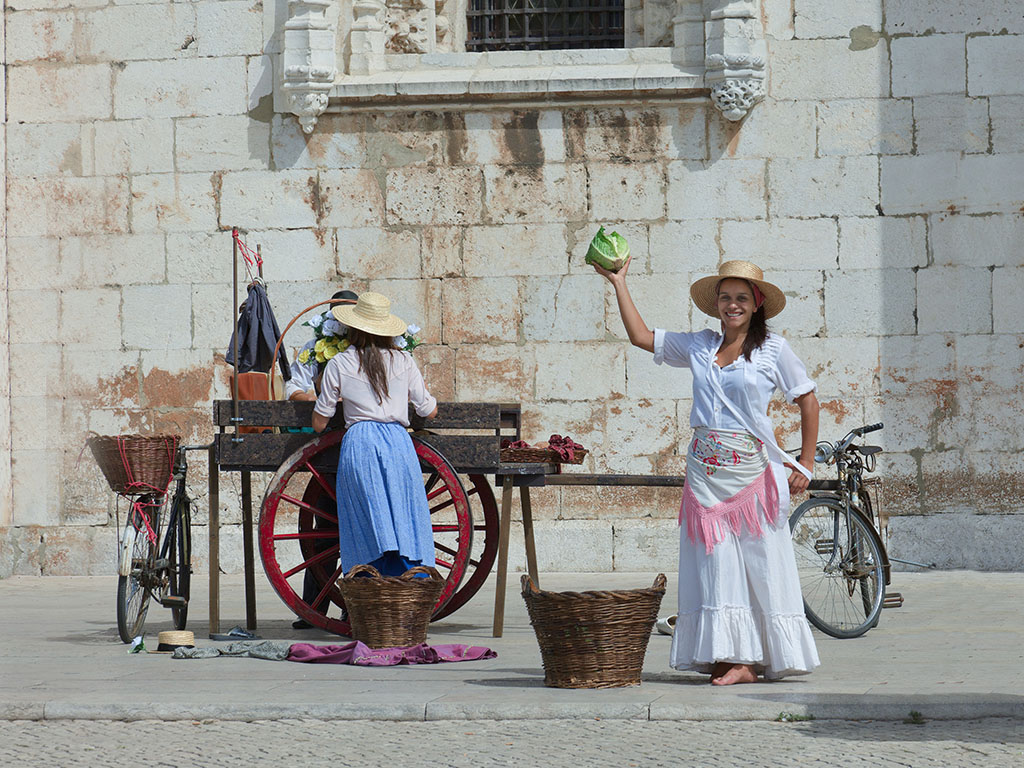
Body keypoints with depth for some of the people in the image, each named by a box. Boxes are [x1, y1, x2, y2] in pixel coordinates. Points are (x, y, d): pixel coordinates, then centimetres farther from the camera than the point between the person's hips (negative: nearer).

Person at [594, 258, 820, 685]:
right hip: (706, 470, 3)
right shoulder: (699, 346, 10)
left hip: (753, 471, -3)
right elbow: (641, 337, 16)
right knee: (716, 562, 0)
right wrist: (619, 284, 15)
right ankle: (733, 657, 2)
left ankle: (755, 659, 0)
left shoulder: (773, 350, 1)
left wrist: (805, 463, 3)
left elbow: (807, 400, 7)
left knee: (758, 562, -3)